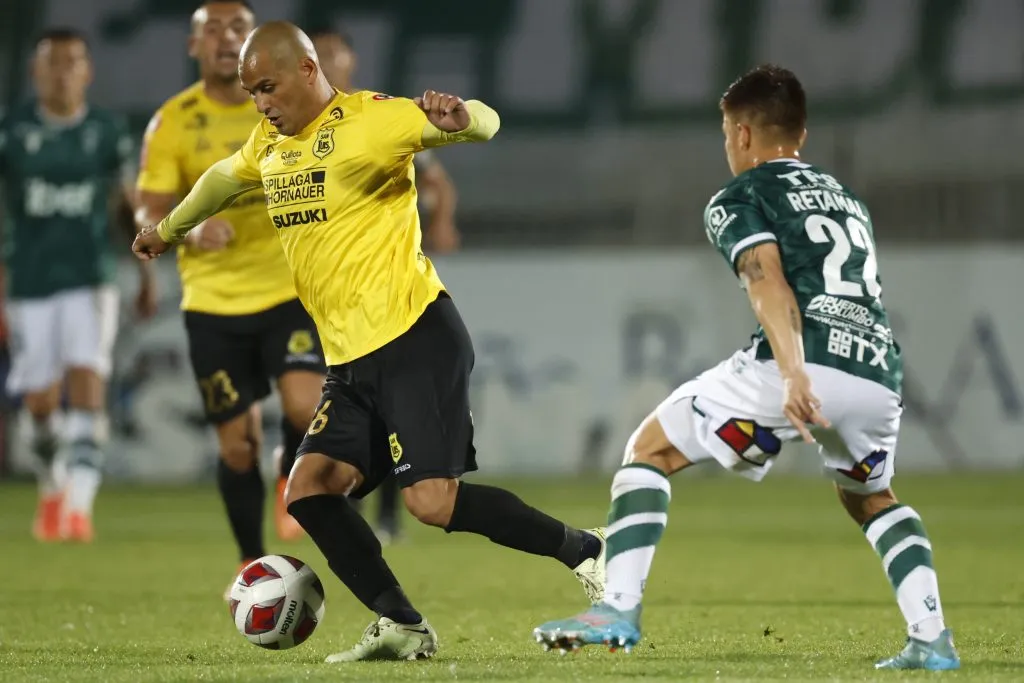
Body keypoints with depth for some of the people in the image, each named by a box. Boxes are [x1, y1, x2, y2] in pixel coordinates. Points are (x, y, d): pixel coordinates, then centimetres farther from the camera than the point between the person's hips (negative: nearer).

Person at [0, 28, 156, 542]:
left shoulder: (108, 133, 3)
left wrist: (148, 278, 15)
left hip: (90, 282, 0)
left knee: (88, 386, -17)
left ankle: (79, 505, -23)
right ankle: (52, 491, 32)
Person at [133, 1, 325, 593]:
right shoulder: (173, 122, -3)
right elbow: (149, 215, -6)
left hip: (291, 288, 0)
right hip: (213, 300, 0)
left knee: (305, 405, -22)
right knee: (238, 443, 3)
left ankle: (295, 480, 11)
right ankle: (253, 562, 23)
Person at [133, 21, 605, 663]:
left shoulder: (369, 118, -8)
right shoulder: (270, 143, 16)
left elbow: (486, 122, -16)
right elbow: (224, 179, 38)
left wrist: (458, 117, -40)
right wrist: (168, 229, 53)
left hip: (414, 340, -8)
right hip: (352, 361, 8)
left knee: (432, 500, -19)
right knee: (309, 490, -5)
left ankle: (584, 551, -4)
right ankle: (402, 627, 0)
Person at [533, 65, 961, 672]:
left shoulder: (739, 198, 11)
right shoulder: (847, 199, 32)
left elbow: (770, 285, -8)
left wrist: (793, 374, -22)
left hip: (806, 368, -6)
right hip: (880, 375, 6)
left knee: (650, 450, 10)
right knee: (870, 497, 34)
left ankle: (620, 608, -6)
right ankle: (932, 640, 17)